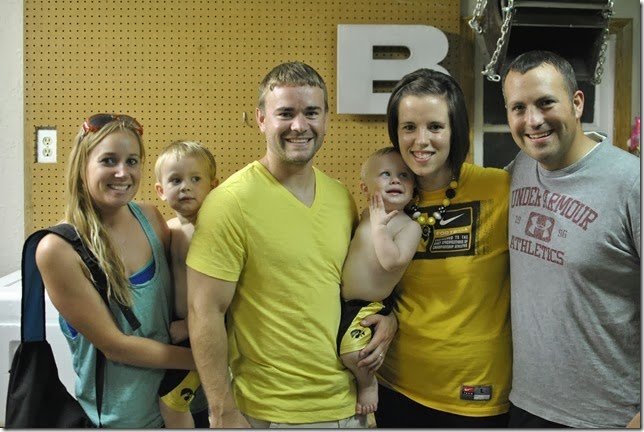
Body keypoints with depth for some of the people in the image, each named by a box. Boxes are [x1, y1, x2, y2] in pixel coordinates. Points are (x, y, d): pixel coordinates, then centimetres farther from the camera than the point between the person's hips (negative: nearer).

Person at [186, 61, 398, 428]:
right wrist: (224, 415, -14)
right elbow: (205, 312, -15)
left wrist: (387, 318, -2)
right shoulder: (231, 202, -15)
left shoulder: (342, 198, 2)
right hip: (269, 414, -5)